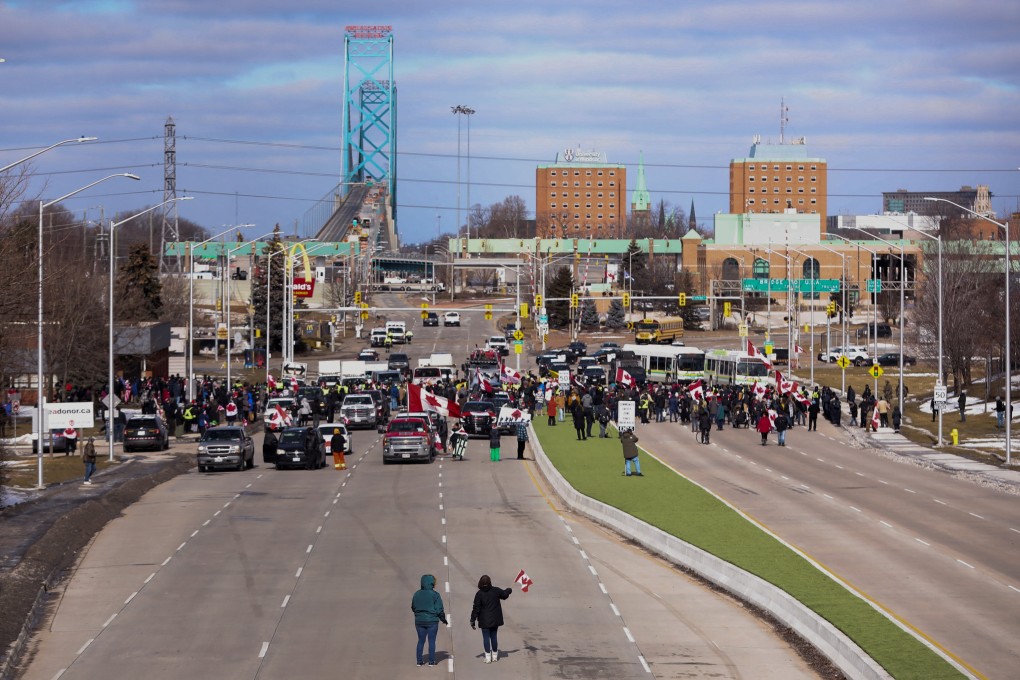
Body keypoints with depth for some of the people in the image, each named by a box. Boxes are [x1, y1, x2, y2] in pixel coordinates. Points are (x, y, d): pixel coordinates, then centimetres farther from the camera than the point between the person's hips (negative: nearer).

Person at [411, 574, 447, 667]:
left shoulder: (416, 594, 1)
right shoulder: (435, 595, -12)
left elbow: (413, 608, 9)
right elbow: (439, 610, -10)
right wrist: (443, 618, 6)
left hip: (419, 621, 4)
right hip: (432, 621, -4)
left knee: (421, 641, 12)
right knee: (432, 641, 5)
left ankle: (419, 661, 11)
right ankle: (431, 661, 6)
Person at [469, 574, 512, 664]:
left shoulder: (479, 594, -13)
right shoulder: (495, 591, -5)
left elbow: (476, 608, -12)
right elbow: (504, 594, 14)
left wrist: (473, 620, -6)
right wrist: (508, 590, 37)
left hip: (485, 620, -3)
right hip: (495, 619, 3)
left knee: (486, 637, 2)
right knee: (494, 636, 14)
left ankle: (488, 656, -1)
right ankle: (495, 655, 22)